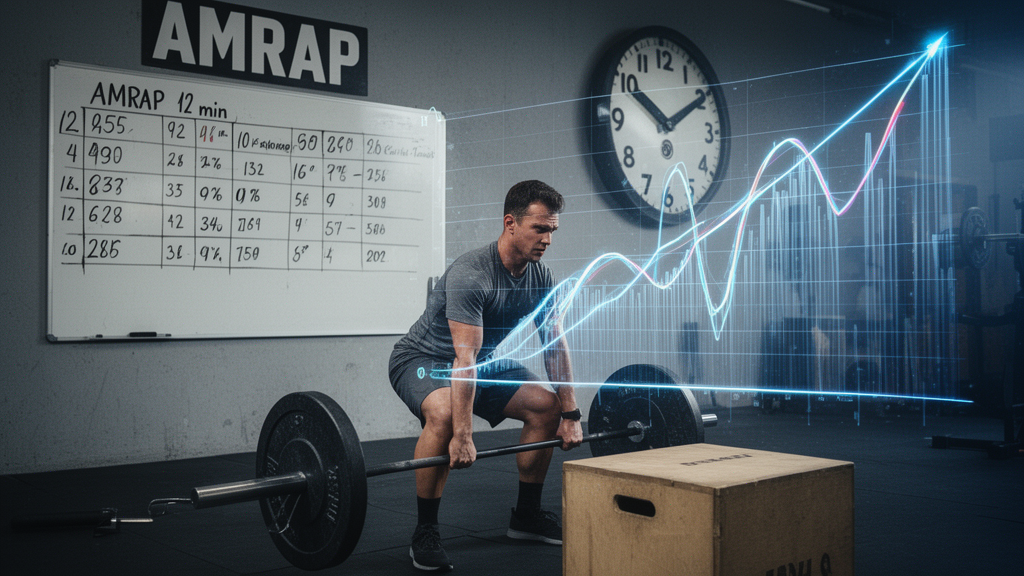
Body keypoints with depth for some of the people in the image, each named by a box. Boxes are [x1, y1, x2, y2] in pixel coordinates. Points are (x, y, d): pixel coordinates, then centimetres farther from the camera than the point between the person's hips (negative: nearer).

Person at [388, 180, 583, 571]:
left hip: (483, 361, 8)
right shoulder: (471, 275, -33)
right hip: (422, 358, -8)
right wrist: (463, 437, -41)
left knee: (547, 405, -2)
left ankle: (526, 515, 12)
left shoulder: (541, 278, -8)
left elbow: (555, 346, -4)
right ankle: (425, 534, -21)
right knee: (444, 414, -37)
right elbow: (464, 358, -38)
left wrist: (571, 415, -7)